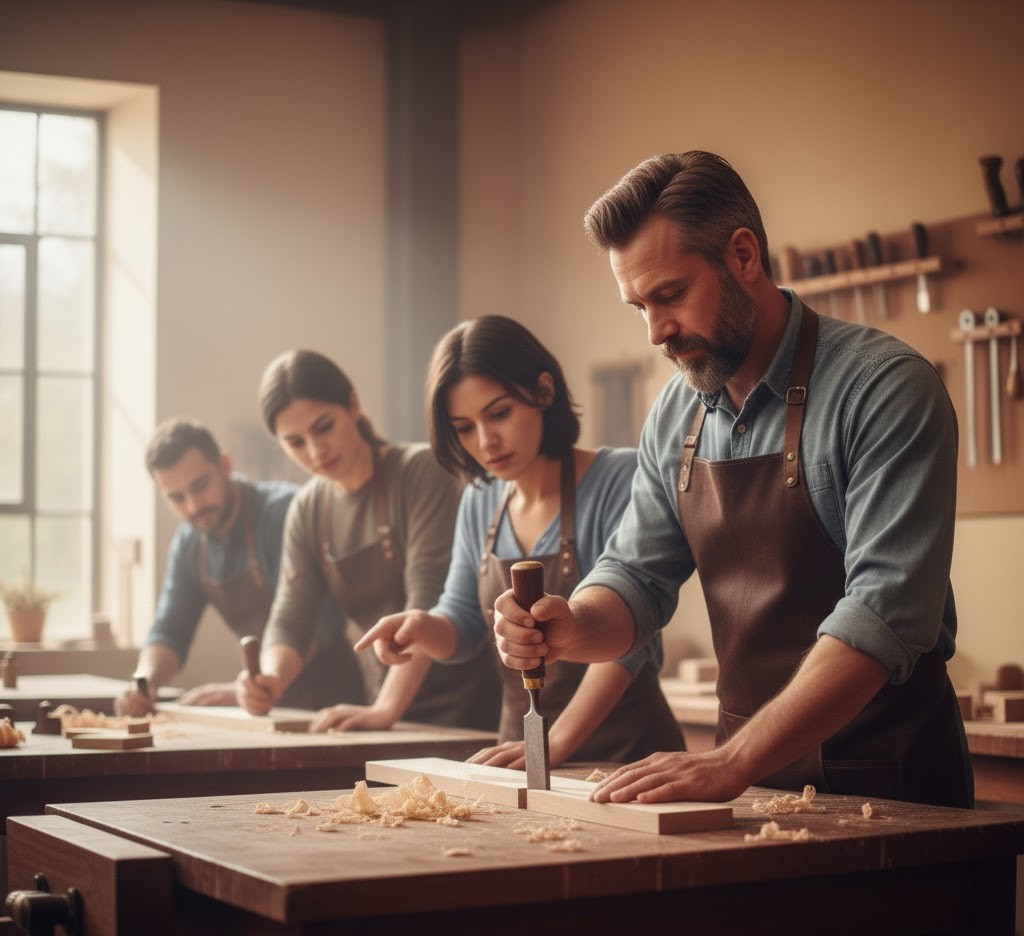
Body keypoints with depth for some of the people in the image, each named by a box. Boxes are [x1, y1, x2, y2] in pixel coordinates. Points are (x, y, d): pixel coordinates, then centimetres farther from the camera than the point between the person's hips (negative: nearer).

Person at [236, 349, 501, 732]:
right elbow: (289, 620, 3)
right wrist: (270, 680, -19)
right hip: (388, 707, 5)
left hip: (461, 704, -5)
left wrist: (386, 709, -29)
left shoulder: (420, 471, -13)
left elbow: (427, 600, -21)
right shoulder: (307, 512, 5)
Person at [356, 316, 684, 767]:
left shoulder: (620, 480, -9)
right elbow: (464, 624, 17)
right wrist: (424, 627, -6)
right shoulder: (479, 502, 9)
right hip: (522, 753, 5)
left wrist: (557, 743, -24)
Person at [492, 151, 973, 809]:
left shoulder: (888, 388, -12)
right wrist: (571, 629, -11)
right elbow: (637, 576, 13)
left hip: (886, 774, -5)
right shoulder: (676, 414, 8)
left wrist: (735, 761, -28)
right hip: (749, 769, 5)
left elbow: (885, 611, -21)